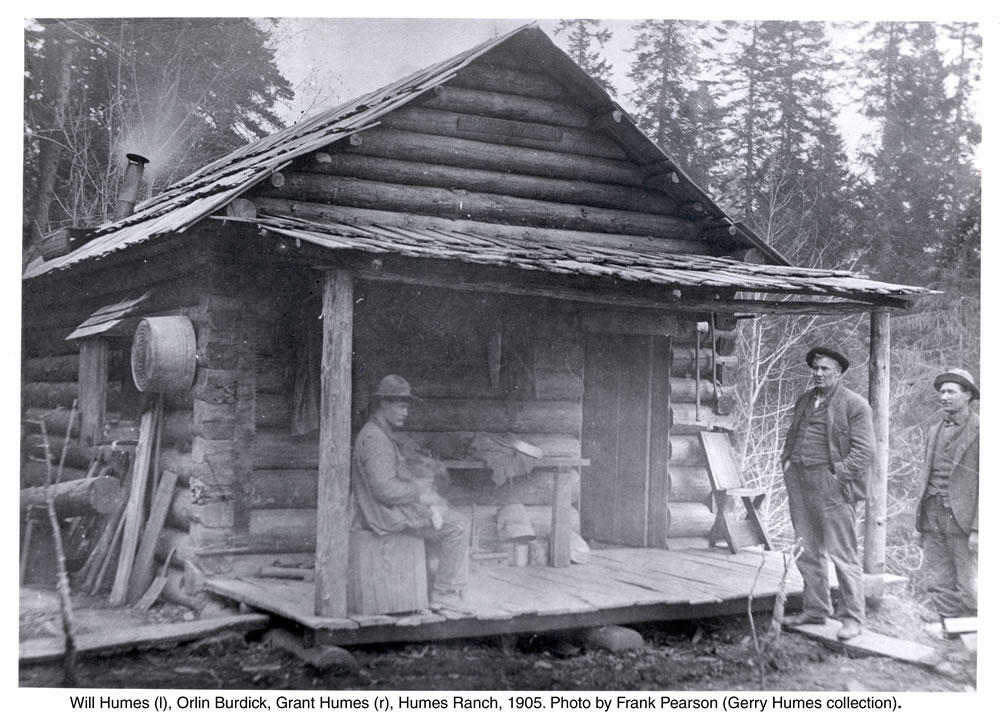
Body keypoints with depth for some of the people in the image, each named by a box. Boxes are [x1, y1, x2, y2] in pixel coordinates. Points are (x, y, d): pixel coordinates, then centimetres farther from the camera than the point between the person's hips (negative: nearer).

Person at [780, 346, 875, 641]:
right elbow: (792, 435, 29)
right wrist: (786, 460, 13)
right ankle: (814, 609, 22)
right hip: (799, 483, 7)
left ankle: (852, 618, 3)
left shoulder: (855, 404, -4)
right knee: (807, 551, 12)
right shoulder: (804, 400, 17)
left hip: (832, 485, -7)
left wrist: (840, 475, -14)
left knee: (843, 554, -5)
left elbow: (865, 449, -9)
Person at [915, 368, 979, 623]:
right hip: (932, 515, 6)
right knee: (938, 585, 6)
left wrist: (977, 529, -14)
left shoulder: (980, 431, -5)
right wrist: (920, 525, 14)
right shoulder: (935, 432, 15)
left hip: (962, 518, -6)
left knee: (967, 588, -1)